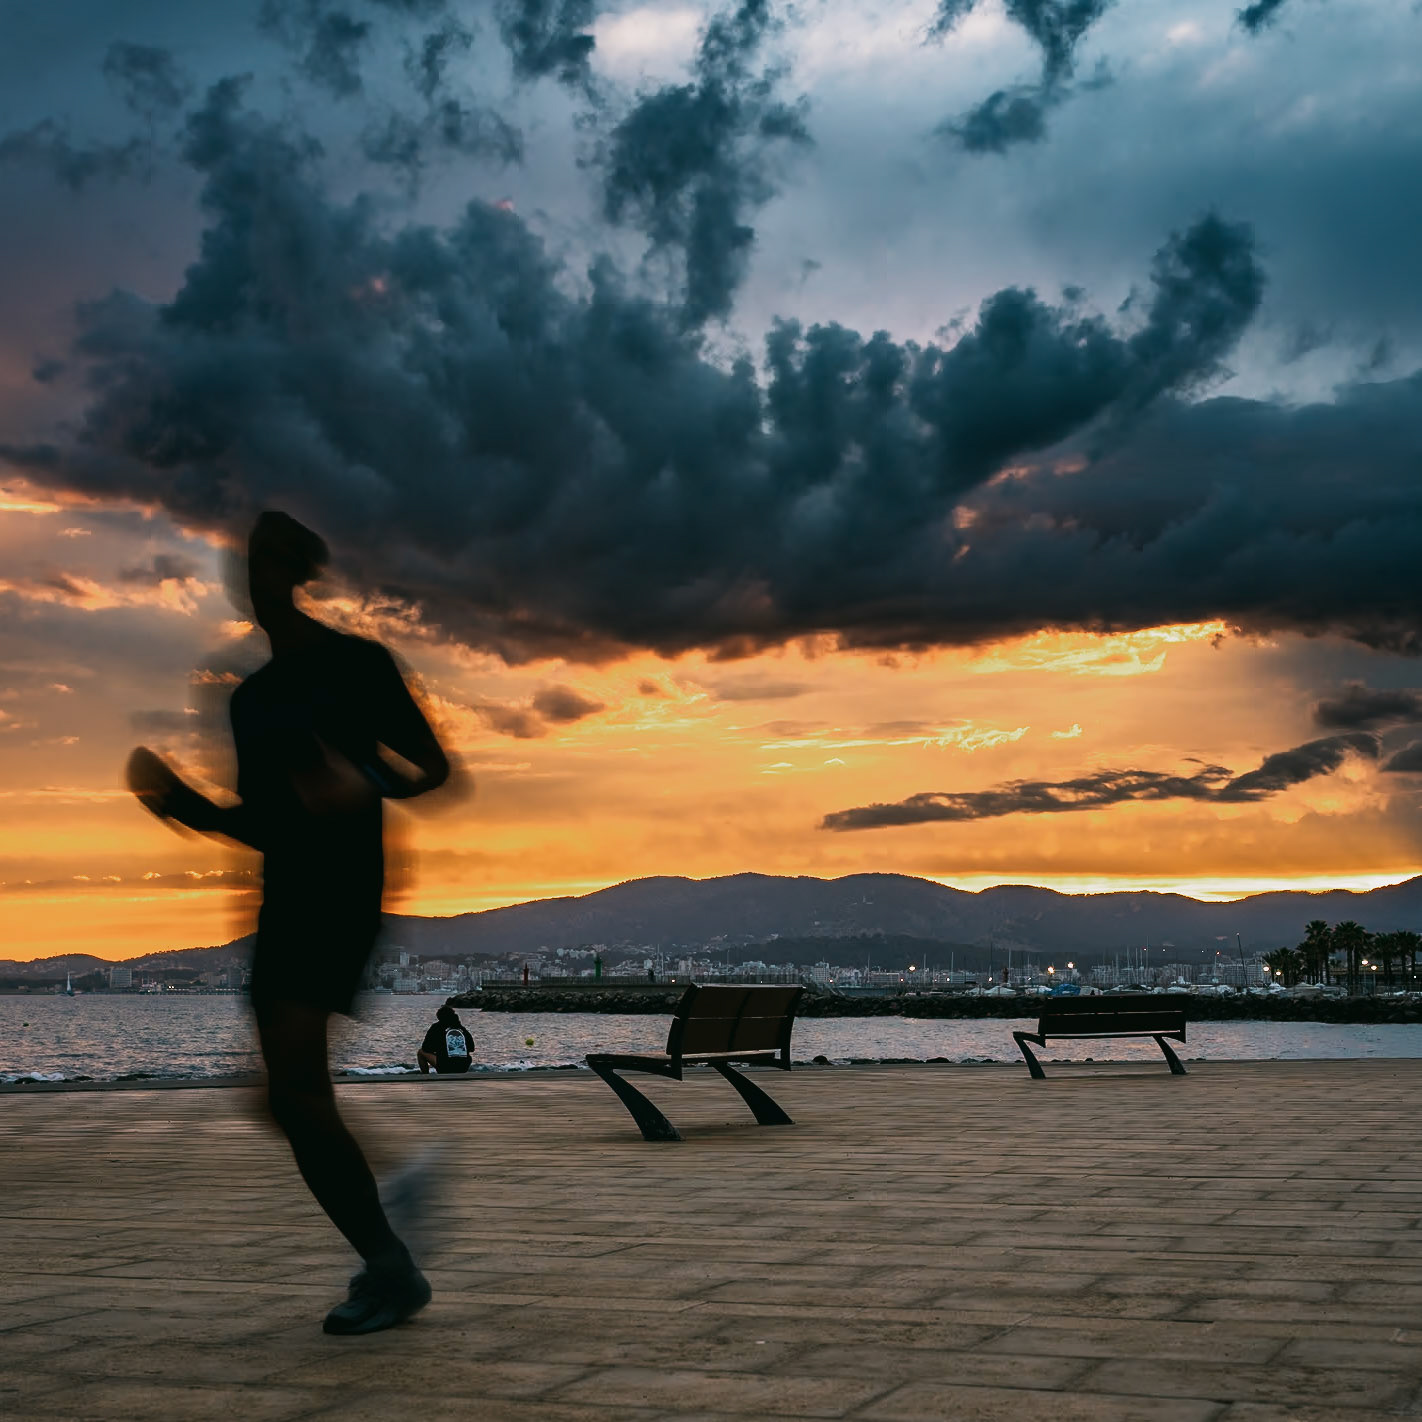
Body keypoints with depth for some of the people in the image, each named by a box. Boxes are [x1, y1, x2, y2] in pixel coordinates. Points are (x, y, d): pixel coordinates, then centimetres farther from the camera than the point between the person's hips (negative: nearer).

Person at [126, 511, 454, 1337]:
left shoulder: (357, 665, -4)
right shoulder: (250, 696, 16)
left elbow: (437, 771, -5)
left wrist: (370, 788, -24)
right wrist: (183, 803, 5)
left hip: (346, 895, -8)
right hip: (285, 899, 8)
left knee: (295, 1093, -15)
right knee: (299, 1099, 4)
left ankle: (392, 1268, -2)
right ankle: (391, 1267, 19)